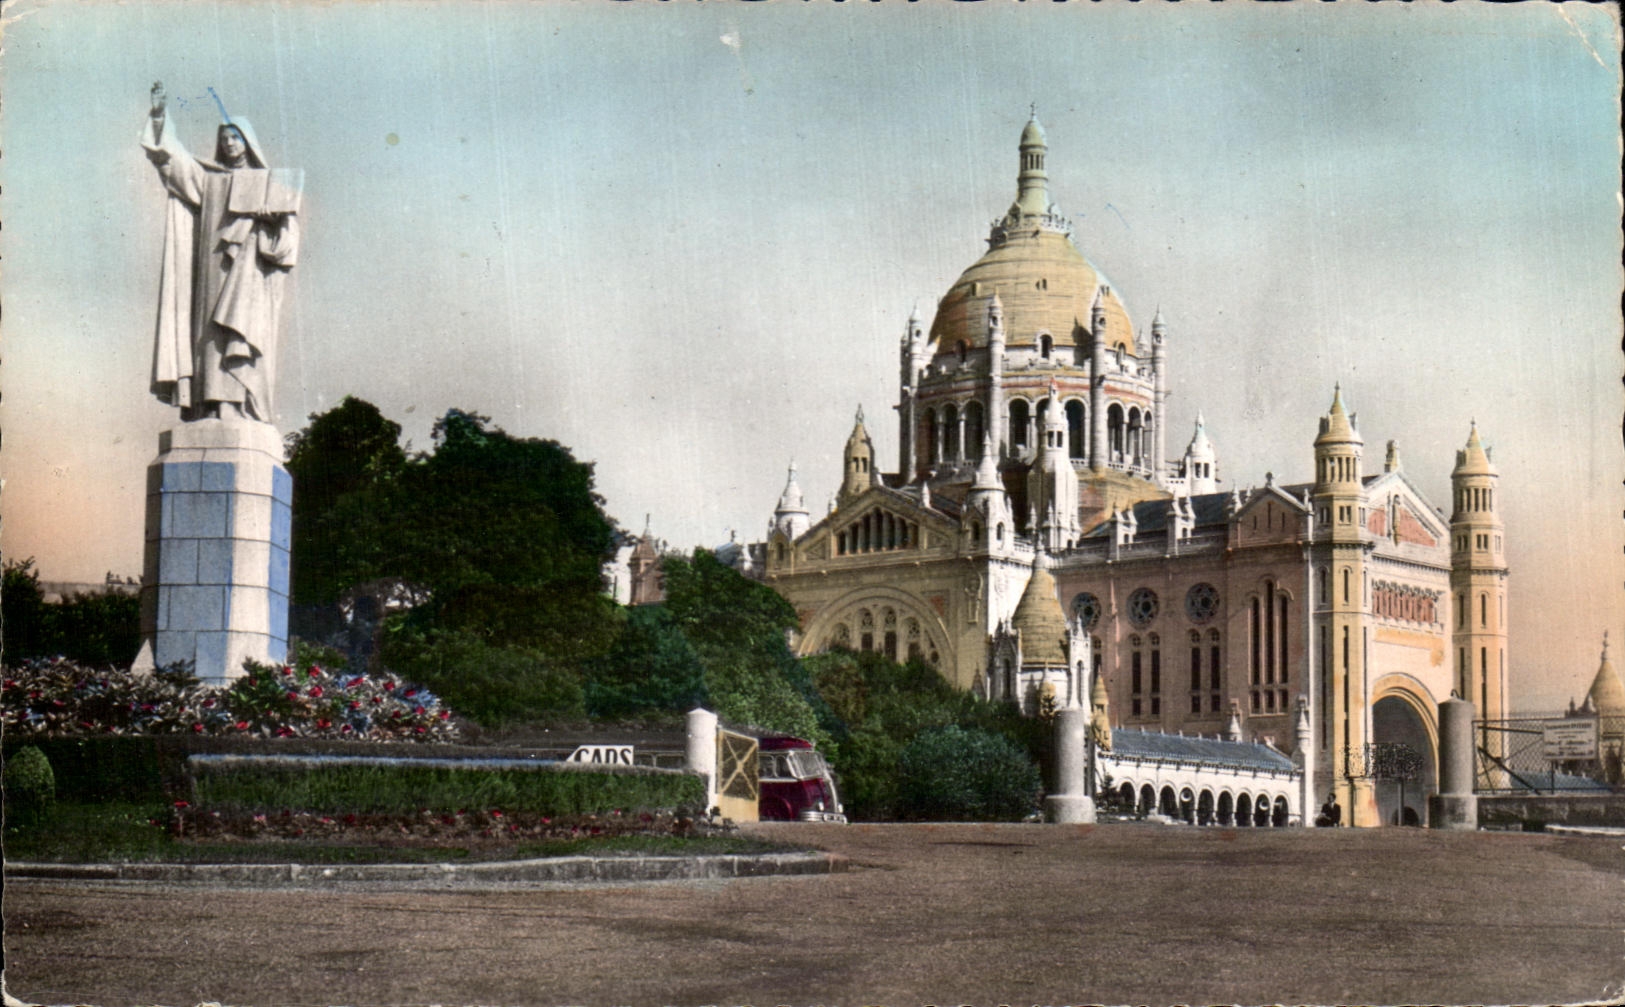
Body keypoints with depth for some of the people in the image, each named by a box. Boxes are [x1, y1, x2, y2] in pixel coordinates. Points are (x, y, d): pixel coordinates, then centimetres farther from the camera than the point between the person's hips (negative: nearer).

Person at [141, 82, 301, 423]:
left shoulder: (268, 182, 16)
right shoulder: (207, 178, 21)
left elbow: (286, 219, 7)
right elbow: (173, 158, 13)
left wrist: (271, 216, -15)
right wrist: (159, 117, 3)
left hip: (249, 270, -3)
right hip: (213, 268, 3)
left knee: (239, 336, -16)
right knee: (209, 333, -8)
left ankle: (238, 405, -24)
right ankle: (209, 406, -13)